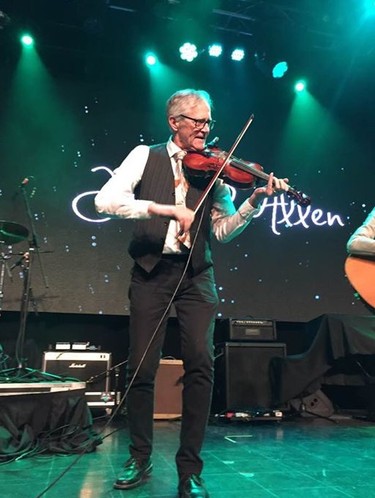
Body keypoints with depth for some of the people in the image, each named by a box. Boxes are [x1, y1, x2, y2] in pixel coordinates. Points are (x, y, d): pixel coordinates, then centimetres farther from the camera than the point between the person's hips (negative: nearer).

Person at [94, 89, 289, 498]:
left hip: (195, 275, 1)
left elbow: (223, 230, 5)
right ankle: (139, 458, 23)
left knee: (201, 363, -10)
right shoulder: (145, 156, 7)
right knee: (141, 367, 1)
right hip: (151, 272, -1)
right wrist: (166, 208, -19)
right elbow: (105, 201, -9)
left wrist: (255, 200, -10)